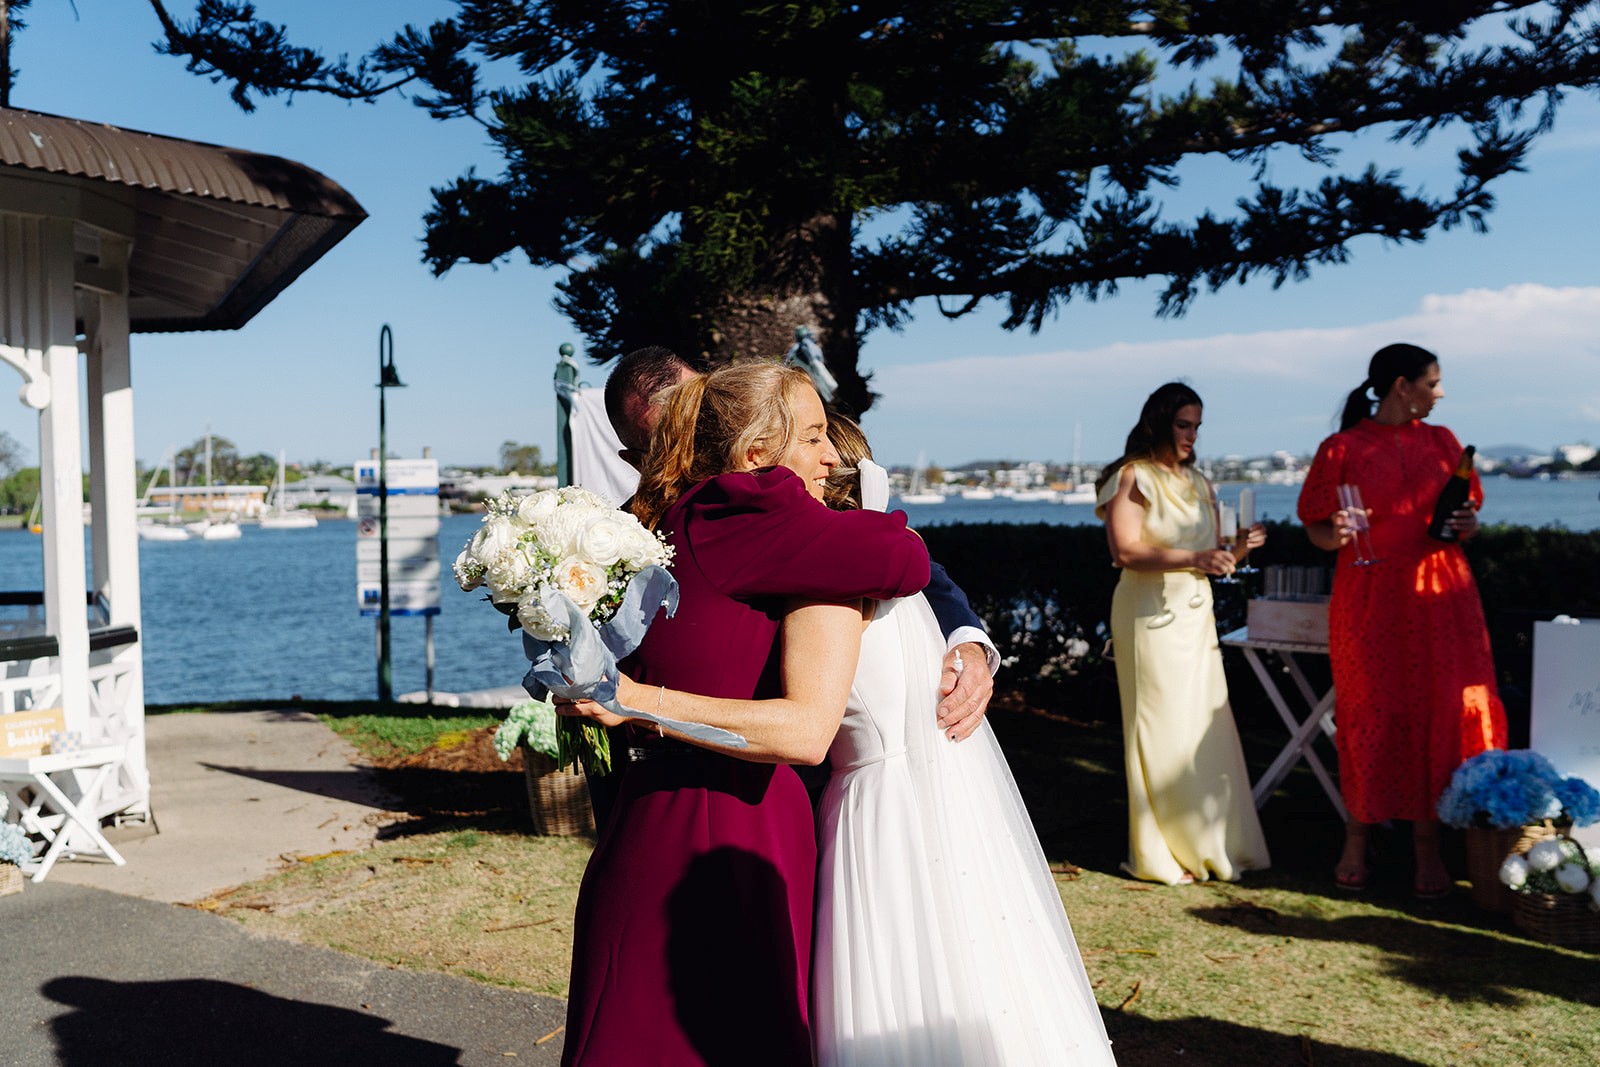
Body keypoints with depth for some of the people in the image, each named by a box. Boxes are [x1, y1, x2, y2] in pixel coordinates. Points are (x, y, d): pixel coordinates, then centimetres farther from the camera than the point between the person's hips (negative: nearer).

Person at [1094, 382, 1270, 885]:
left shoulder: (1197, 483, 17)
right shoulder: (1132, 478, -4)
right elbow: (1126, 551, -16)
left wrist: (1238, 547, 0)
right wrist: (1193, 558, -24)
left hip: (1197, 613, 7)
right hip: (1151, 614, -7)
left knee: (1208, 728, 6)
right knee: (1163, 730, -5)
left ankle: (1212, 845, 17)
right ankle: (1162, 853, 6)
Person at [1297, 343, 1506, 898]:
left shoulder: (1441, 442, 13)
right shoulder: (1342, 449, 0)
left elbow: (1465, 514, 19)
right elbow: (1316, 529, 2)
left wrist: (1467, 525, -2)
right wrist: (1337, 534, -20)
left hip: (1439, 595, 3)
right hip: (1369, 597, -3)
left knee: (1443, 711, -3)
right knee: (1370, 715, 1)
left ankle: (1428, 844, 8)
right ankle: (1357, 838, 17)